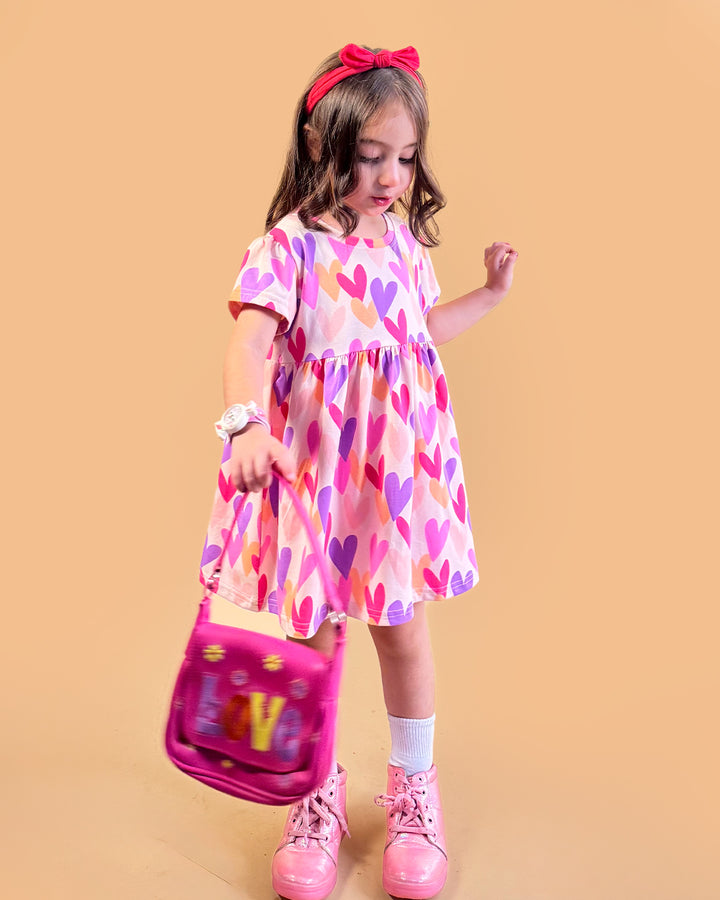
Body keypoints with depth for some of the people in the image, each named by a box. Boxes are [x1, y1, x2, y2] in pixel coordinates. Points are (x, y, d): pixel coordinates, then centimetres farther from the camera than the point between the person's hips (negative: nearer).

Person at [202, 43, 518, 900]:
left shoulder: (405, 240, 7)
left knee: (402, 624, 12)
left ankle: (413, 783, 34)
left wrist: (489, 293, 23)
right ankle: (319, 791, 32)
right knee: (312, 632, 9)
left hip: (398, 465, 4)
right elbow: (250, 341, -26)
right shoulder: (289, 245, -12)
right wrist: (245, 424, -43)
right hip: (313, 466, -4)